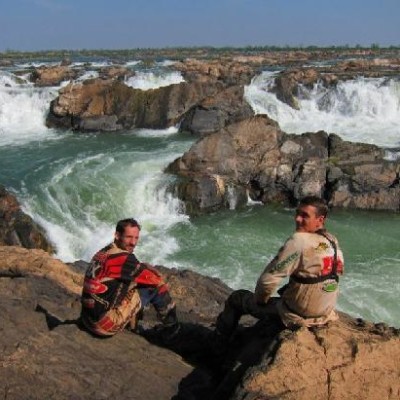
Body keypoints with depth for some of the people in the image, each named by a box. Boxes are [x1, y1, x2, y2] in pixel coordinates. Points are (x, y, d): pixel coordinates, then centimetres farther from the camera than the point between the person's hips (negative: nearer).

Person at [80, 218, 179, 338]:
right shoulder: (124, 259, -18)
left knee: (132, 282, 25)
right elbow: (155, 278, -9)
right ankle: (171, 325, 16)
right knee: (155, 285, -3)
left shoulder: (101, 253, 8)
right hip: (106, 325, -9)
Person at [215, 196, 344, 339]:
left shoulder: (299, 241, -27)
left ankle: (220, 342, 37)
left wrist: (260, 299, -5)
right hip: (326, 313, 7)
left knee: (237, 298, 14)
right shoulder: (333, 241, -3)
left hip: (298, 317, -7)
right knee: (285, 291, 40)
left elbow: (268, 279, -27)